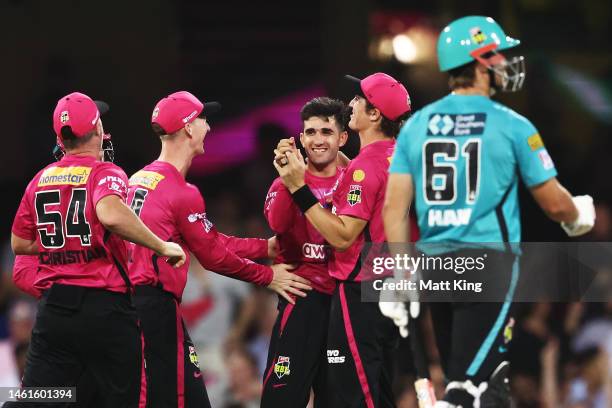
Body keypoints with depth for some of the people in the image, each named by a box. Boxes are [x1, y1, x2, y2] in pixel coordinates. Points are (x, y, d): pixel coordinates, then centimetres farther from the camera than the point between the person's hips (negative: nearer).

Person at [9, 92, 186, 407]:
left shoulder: (40, 180, 10)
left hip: (53, 307, 5)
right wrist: (162, 247, -21)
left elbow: (19, 243, 17)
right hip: (104, 307, -5)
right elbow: (111, 215, -29)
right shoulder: (105, 173, -8)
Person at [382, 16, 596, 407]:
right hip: (489, 259, -5)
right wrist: (579, 215, 23)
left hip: (435, 262, 6)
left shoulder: (417, 125, 7)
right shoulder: (511, 126, -5)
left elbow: (395, 206, 3)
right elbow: (554, 203, 1)